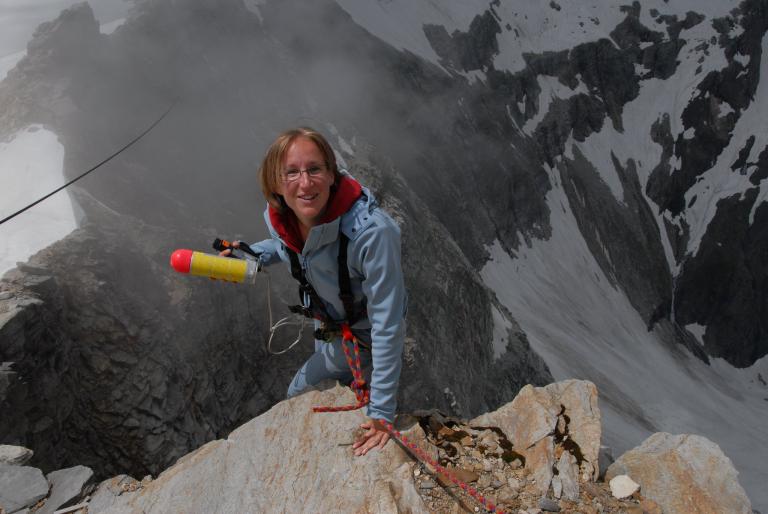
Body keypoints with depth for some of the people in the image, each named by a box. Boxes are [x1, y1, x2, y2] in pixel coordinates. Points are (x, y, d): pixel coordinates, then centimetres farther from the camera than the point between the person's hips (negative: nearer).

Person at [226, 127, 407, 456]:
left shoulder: (371, 232, -43)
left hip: (363, 337, -6)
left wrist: (381, 413, -34)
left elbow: (388, 326, -37)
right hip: (328, 323, 6)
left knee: (300, 395, 13)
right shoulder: (278, 218, -22)